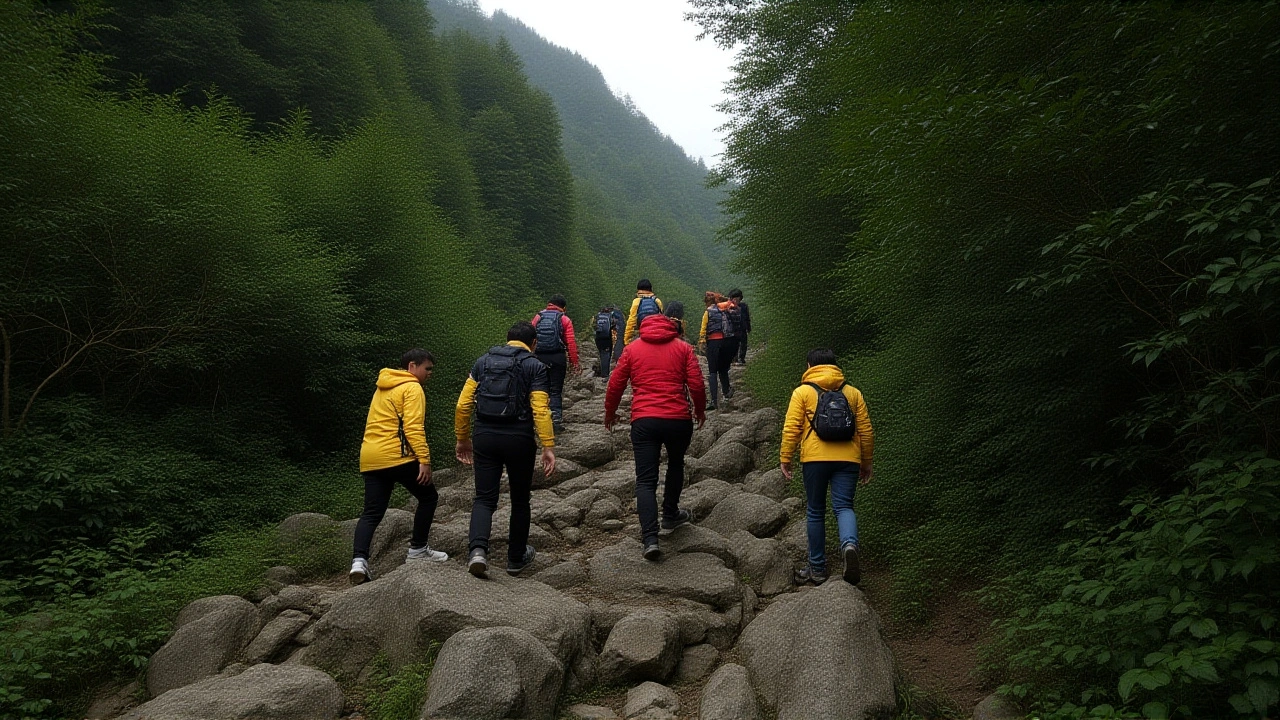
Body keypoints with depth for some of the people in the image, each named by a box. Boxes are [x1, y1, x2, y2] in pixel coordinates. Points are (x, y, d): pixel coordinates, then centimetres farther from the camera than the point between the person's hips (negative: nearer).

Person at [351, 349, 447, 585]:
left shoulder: (382, 388, 25)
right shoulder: (412, 388, -4)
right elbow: (413, 427, -16)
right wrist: (424, 460, -19)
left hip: (370, 458, 8)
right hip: (397, 457, -8)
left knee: (371, 513, 6)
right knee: (428, 497, 11)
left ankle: (359, 560, -11)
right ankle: (418, 549, 15)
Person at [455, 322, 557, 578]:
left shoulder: (483, 361, 10)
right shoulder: (534, 367, -2)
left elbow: (463, 405, 5)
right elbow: (541, 410, -12)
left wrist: (462, 439, 14)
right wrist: (548, 447, -12)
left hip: (485, 437, 3)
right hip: (519, 440, -2)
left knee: (485, 498, 8)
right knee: (520, 500, 14)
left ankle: (477, 549, -16)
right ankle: (516, 558, 25)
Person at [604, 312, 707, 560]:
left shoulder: (632, 349, 8)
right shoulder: (683, 348, 7)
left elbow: (615, 384, 8)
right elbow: (696, 384, 1)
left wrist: (610, 413, 23)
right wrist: (700, 410, 18)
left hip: (643, 421, 0)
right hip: (679, 419, 1)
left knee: (645, 480, 1)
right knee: (676, 464, 28)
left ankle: (650, 538, -10)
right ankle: (671, 514, 38)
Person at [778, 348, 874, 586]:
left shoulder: (802, 392, 4)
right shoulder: (853, 393, 12)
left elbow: (791, 428, -3)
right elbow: (866, 430, 12)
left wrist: (785, 459, 4)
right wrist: (866, 463, 20)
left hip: (815, 459, -1)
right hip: (848, 460, 2)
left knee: (815, 512, 10)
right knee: (844, 506, 2)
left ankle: (817, 568, 14)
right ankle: (849, 545, -29)